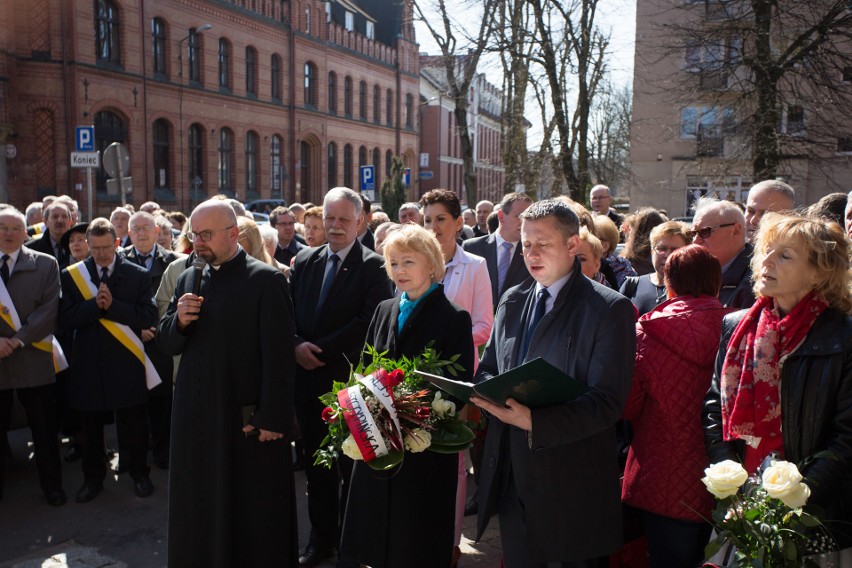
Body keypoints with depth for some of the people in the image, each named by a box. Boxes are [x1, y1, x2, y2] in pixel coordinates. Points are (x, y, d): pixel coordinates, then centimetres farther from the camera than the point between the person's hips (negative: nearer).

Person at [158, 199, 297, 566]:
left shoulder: (266, 280, -11)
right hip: (196, 416, 6)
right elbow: (168, 343, 11)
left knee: (253, 514, 9)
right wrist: (179, 320, -10)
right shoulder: (188, 280, 10)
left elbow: (278, 356, -14)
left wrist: (272, 418, -16)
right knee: (200, 511, 19)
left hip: (249, 420, -6)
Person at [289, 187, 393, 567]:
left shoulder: (372, 266, -7)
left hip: (349, 379, -5)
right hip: (308, 377, 5)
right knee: (316, 464, 14)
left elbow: (369, 322, -16)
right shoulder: (304, 261, 9)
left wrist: (322, 350, -16)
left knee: (351, 466, 9)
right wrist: (297, 345, -11)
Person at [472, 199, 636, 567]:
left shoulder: (609, 309, -11)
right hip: (511, 479, 5)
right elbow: (488, 368, 14)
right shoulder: (512, 301, 8)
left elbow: (606, 403, -16)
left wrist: (535, 421, -29)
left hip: (570, 484, -5)